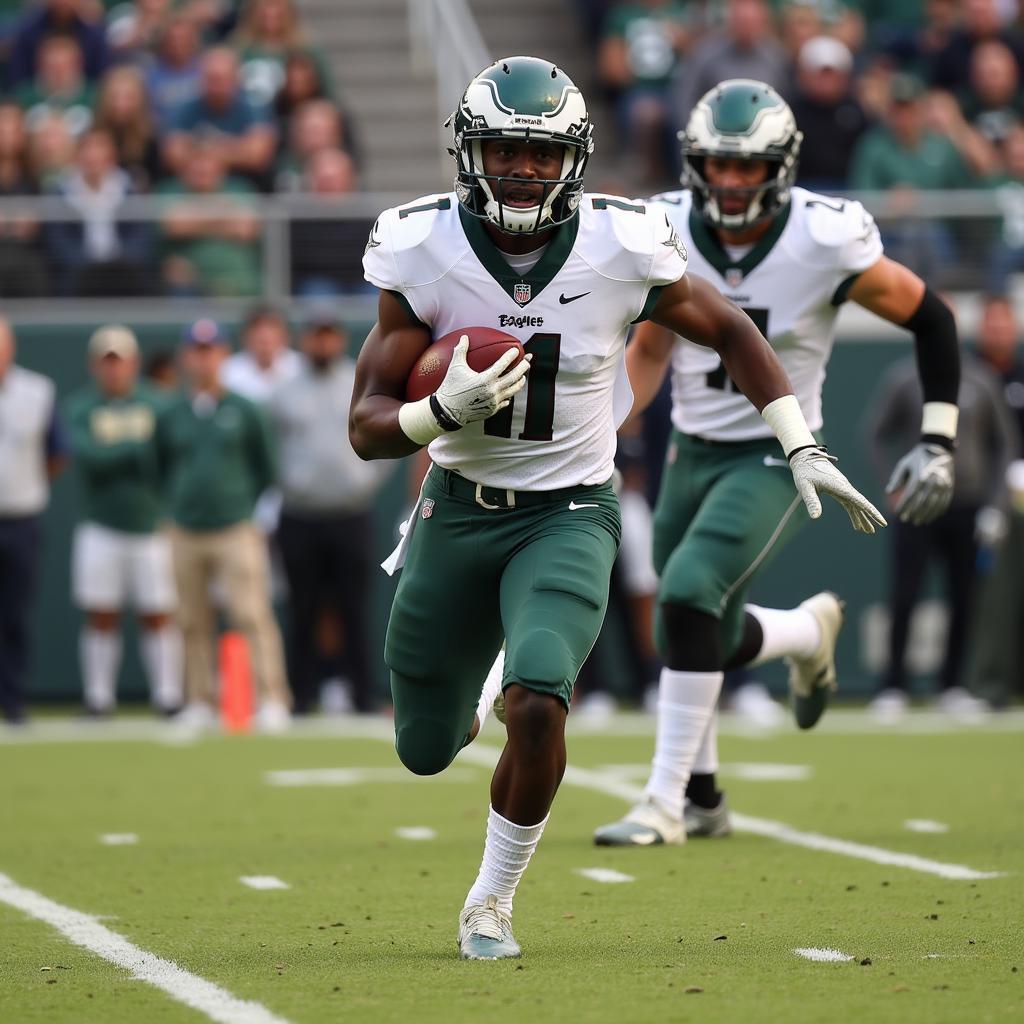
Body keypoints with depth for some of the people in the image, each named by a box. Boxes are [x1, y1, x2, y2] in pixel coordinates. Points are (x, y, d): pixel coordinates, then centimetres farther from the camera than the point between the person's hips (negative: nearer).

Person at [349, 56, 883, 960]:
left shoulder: (620, 250, -13)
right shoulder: (424, 253, -13)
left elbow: (729, 330, 6)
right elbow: (368, 428, -10)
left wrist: (804, 450, 2)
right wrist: (447, 410, -30)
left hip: (569, 514, -2)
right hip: (458, 511, 2)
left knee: (537, 707, -26)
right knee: (426, 750, 12)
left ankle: (492, 901, -2)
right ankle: (477, 682, 50)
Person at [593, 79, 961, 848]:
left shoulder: (825, 242, -18)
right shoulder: (665, 234, -7)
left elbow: (931, 318, -5)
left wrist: (938, 443, -6)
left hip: (777, 459, -5)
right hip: (694, 454, 5)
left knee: (689, 594, -24)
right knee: (704, 642, 8)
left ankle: (667, 801, -14)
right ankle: (809, 630, 43)